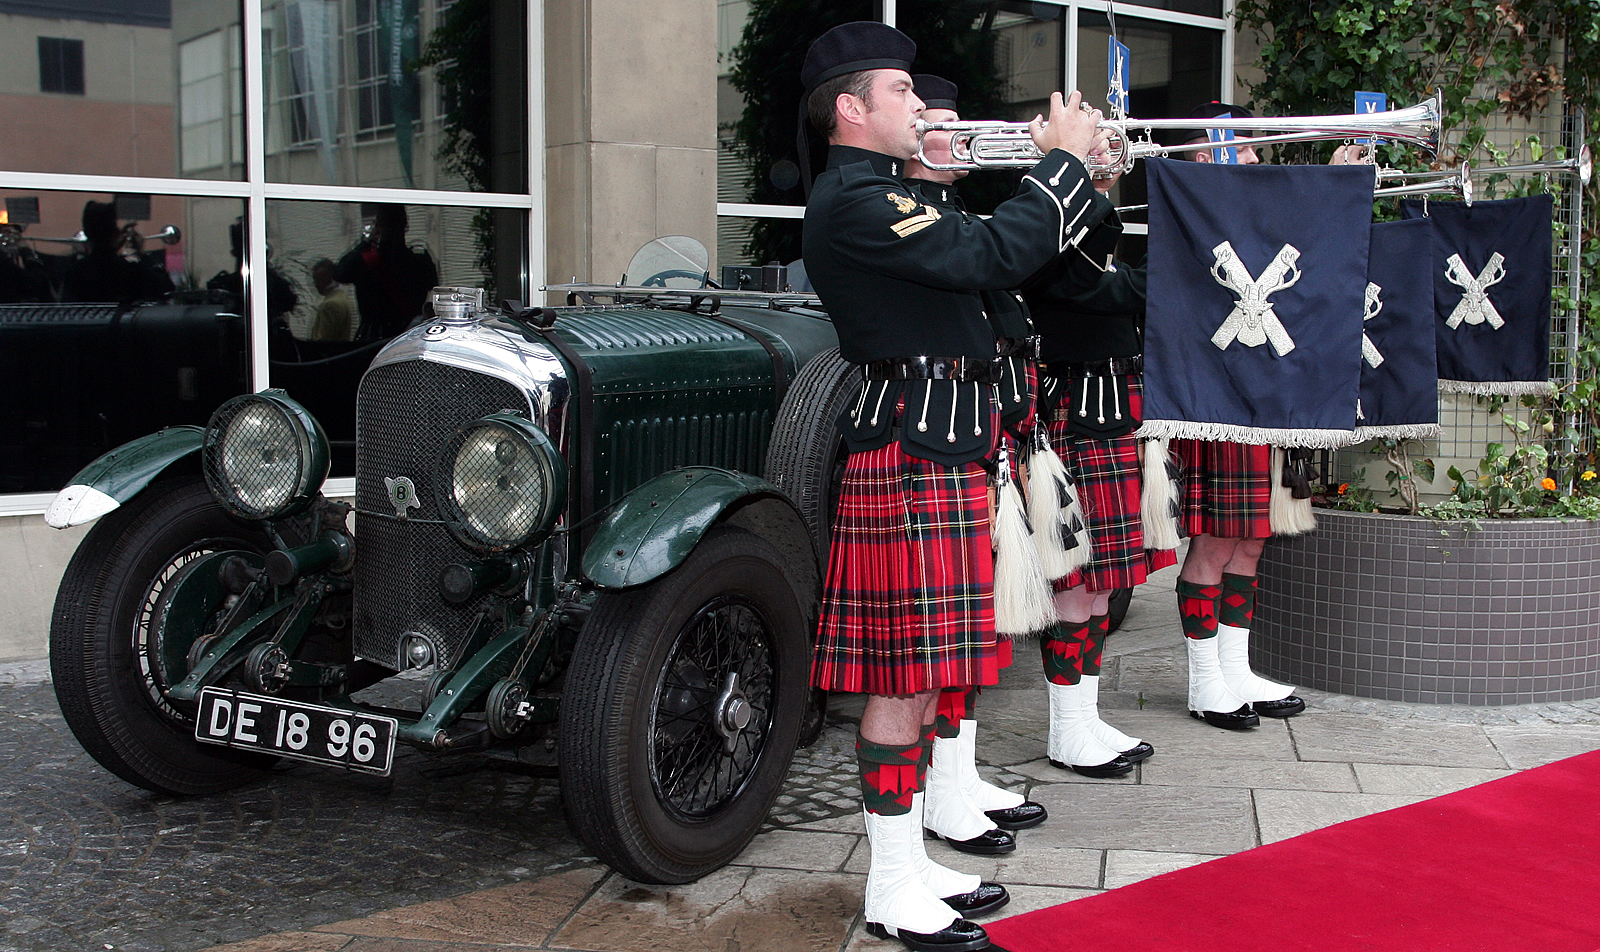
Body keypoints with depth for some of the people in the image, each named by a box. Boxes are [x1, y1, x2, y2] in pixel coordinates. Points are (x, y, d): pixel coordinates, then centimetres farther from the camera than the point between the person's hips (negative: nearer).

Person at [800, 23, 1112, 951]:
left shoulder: (883, 196, 21)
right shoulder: (854, 200, -13)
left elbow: (977, 256, 22)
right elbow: (993, 256, -22)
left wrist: (1082, 178, 12)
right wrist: (1065, 159, -9)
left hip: (942, 448, 11)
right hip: (913, 455, -11)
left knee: (921, 676, 14)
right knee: (909, 677, -6)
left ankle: (911, 861, 24)